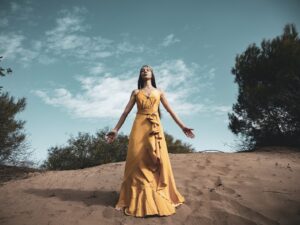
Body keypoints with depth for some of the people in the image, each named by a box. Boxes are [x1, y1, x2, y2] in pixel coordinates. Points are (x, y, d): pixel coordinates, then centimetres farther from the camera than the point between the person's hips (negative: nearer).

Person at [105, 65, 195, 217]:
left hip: (155, 128, 1)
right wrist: (116, 129, 4)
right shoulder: (135, 92, 16)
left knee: (158, 161, -3)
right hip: (139, 127, 0)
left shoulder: (159, 92, 17)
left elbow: (170, 110, 14)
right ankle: (138, 200, 5)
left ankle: (160, 198, 11)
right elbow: (126, 112, 11)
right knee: (138, 161, -4)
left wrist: (182, 126, 6)